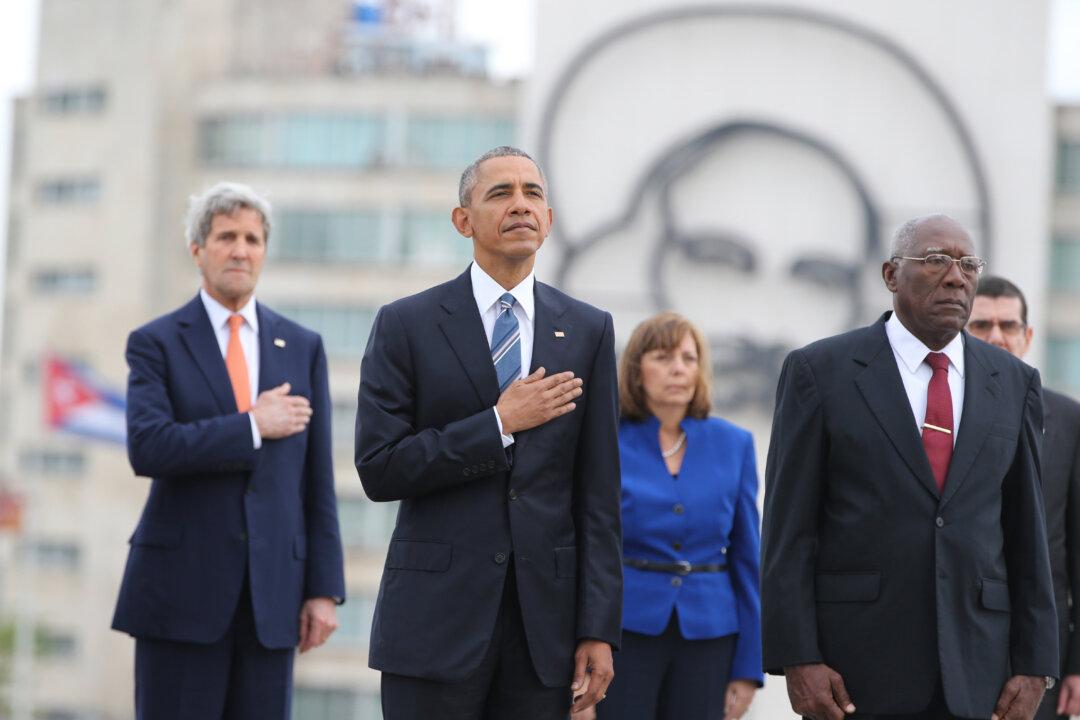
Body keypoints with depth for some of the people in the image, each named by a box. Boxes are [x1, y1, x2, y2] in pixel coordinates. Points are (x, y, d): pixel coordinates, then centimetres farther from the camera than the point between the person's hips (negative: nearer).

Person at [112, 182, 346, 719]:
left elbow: (317, 478, 9)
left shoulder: (302, 347, 12)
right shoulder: (156, 343, 3)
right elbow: (147, 447, -14)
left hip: (272, 591, 3)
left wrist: (324, 589, 4)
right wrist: (252, 427, -13)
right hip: (181, 588, -3)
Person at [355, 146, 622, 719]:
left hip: (544, 620, 2)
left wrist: (599, 629, 0)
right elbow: (378, 469, -6)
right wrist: (499, 425, -10)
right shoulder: (406, 326, 2)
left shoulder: (588, 330, 9)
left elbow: (598, 494, 5)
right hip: (437, 616, -2)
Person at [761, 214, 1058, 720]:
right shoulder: (821, 371, 0)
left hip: (973, 672, 3)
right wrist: (796, 658, -10)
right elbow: (788, 527, -3)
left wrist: (1034, 663, 4)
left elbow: (1026, 530, 10)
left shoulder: (1013, 384, 10)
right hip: (854, 663, -3)